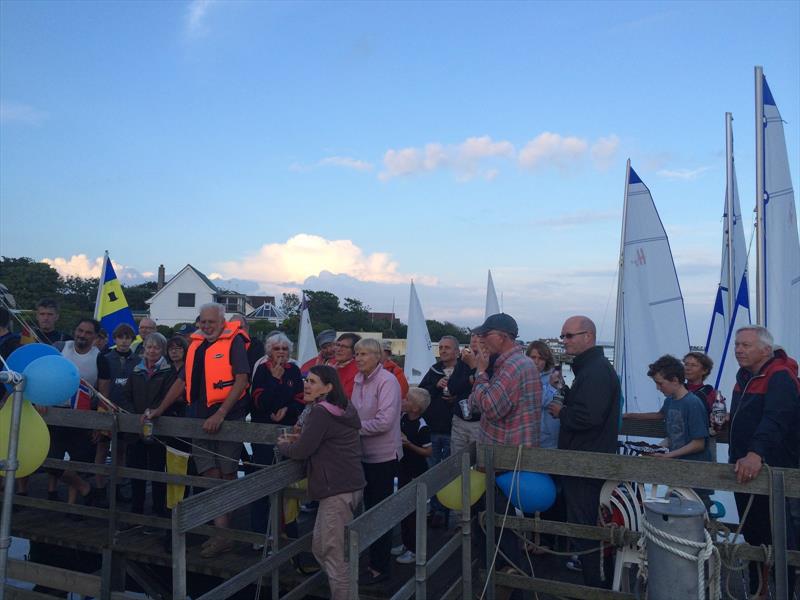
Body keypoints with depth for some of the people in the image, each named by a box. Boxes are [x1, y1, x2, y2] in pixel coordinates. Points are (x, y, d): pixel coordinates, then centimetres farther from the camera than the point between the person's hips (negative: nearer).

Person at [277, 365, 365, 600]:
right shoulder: (343, 408, 13)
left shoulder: (321, 412, -16)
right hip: (349, 484, 10)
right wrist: (302, 438, 13)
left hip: (338, 490, -10)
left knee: (335, 554, 0)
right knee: (320, 547, 21)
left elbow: (301, 452, -13)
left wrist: (283, 444, 6)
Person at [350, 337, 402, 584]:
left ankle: (380, 567, 18)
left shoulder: (387, 381, -18)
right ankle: (374, 559, 35)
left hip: (383, 455, -8)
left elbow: (384, 421, -25)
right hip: (364, 454, 8)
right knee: (370, 508, 19)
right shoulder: (359, 380, 6)